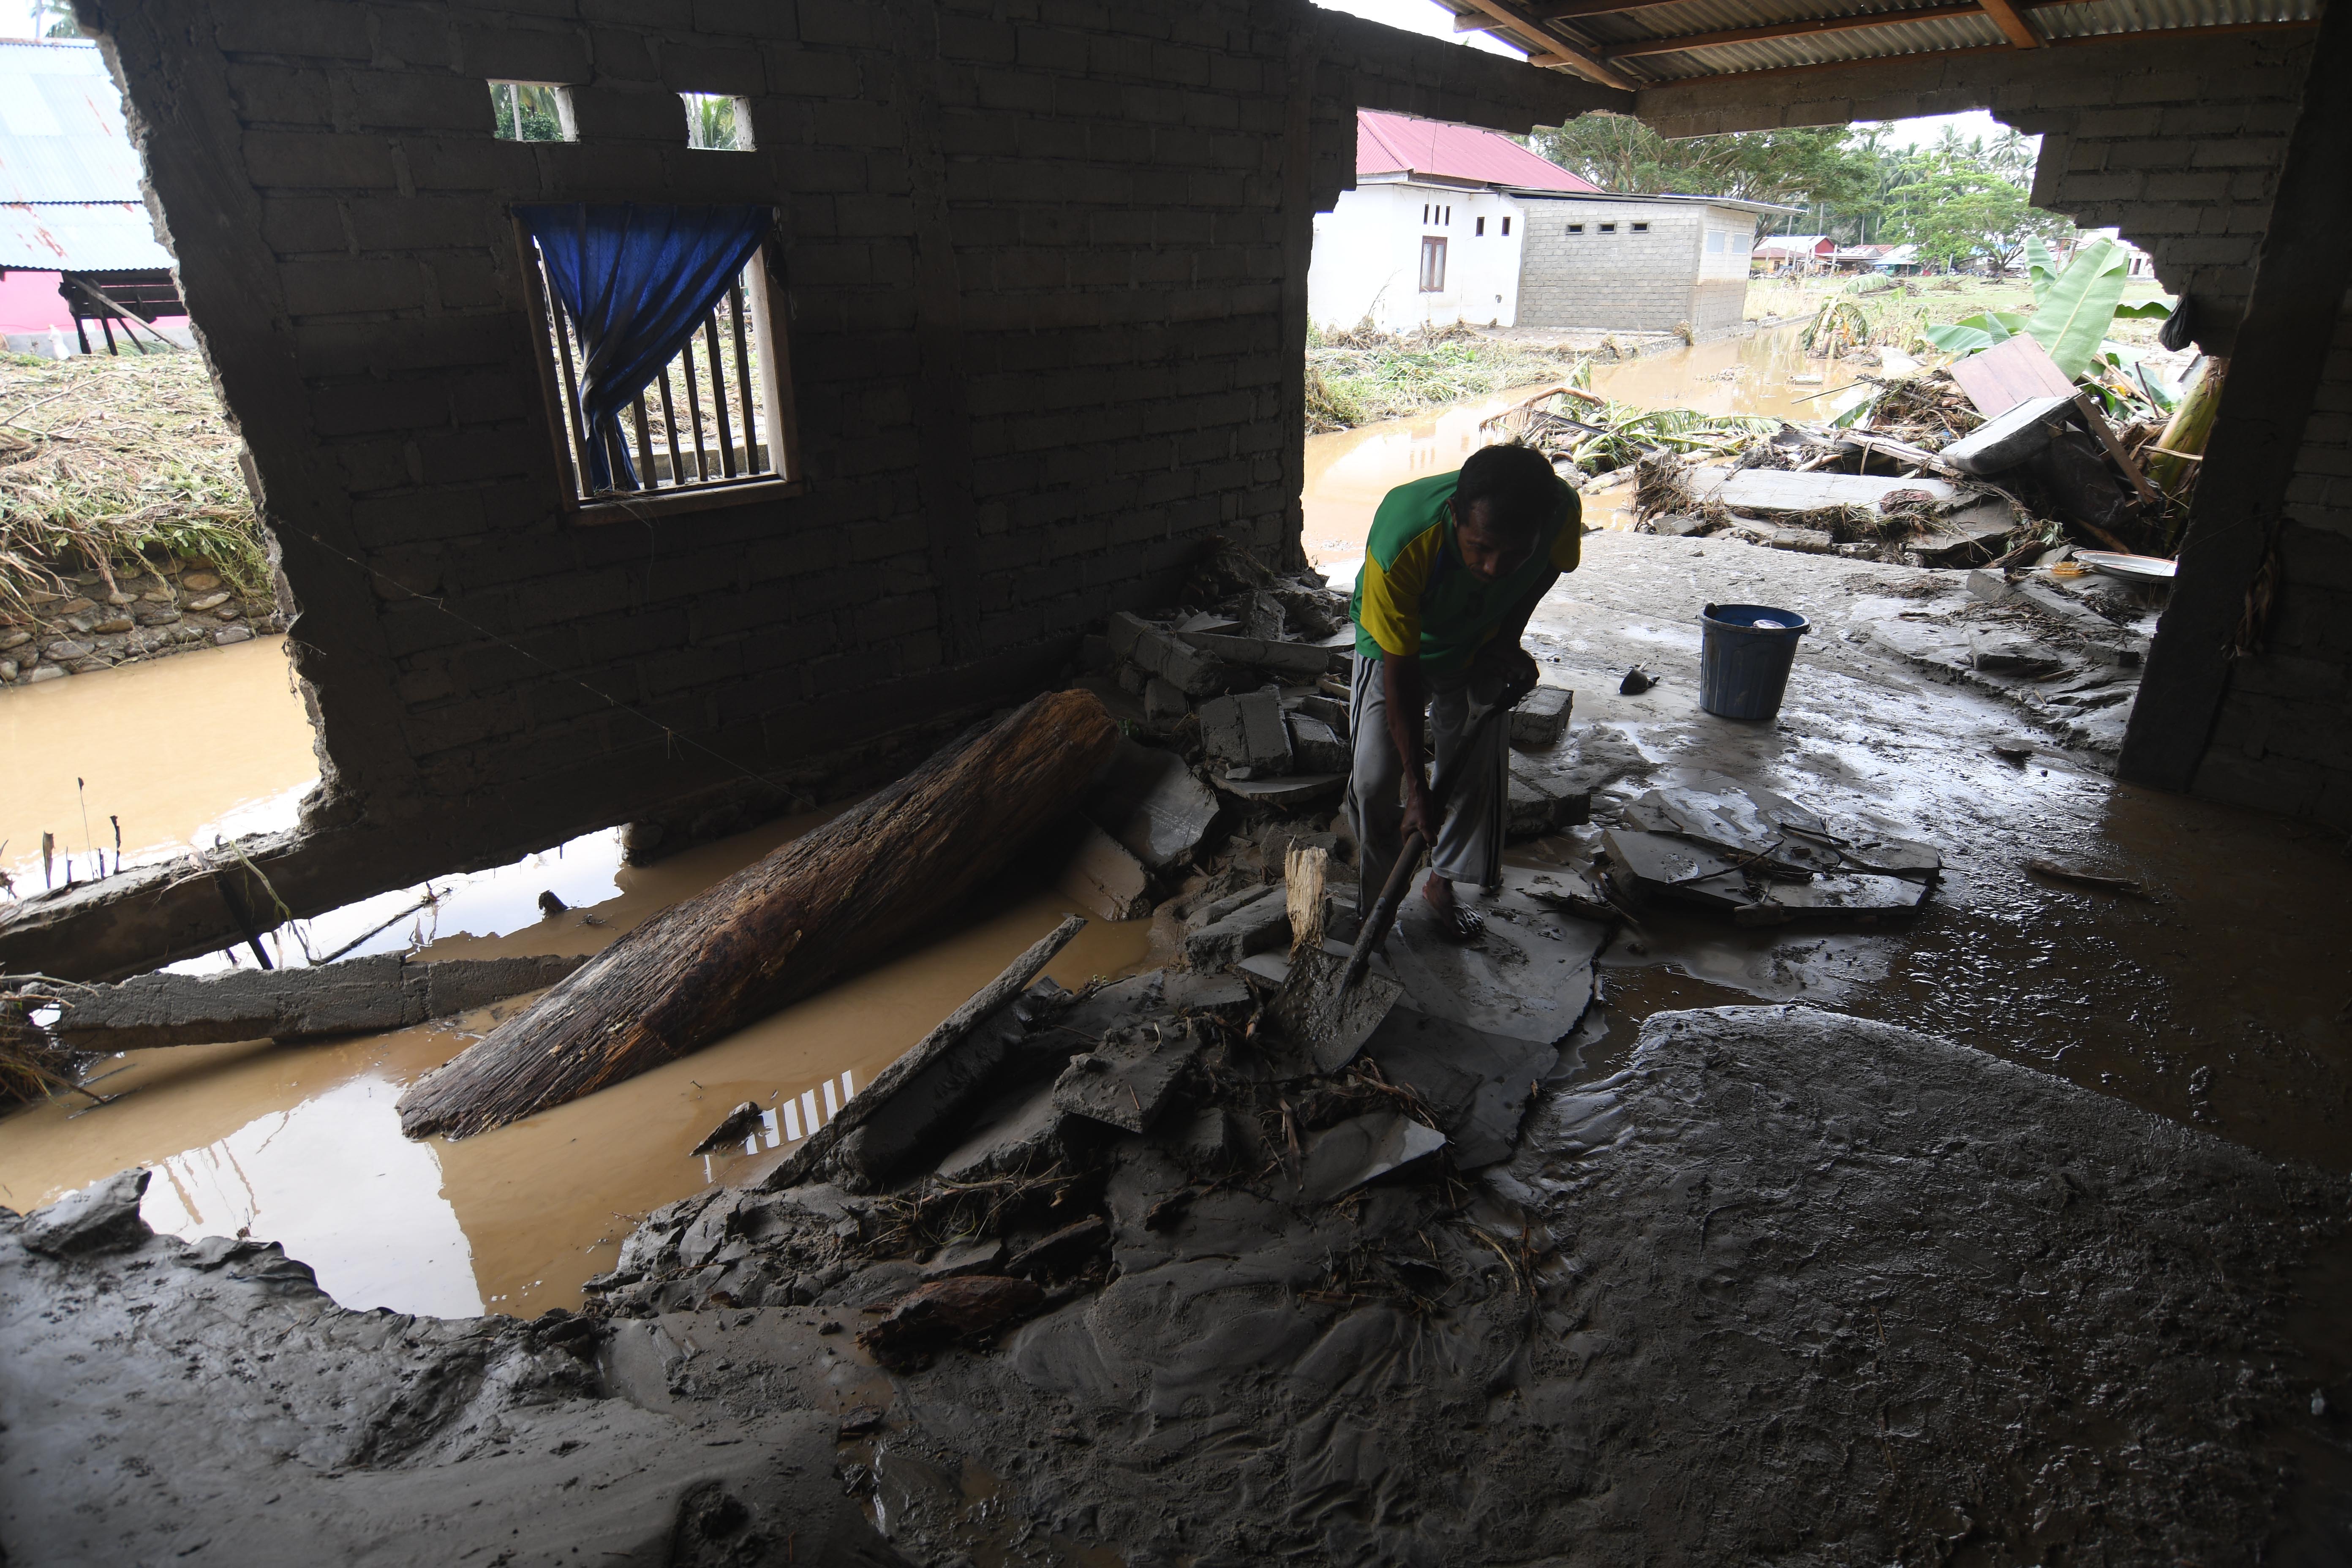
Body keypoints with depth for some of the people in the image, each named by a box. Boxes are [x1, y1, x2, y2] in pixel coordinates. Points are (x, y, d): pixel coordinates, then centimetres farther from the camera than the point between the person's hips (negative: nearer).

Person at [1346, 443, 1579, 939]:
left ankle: (1442, 883, 25)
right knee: (1376, 778, -7)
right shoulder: (1400, 543, -42)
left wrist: (1509, 637, -9)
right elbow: (1400, 673, -32)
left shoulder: (1563, 512, -33)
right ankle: (1375, 887, 19)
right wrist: (1416, 788, -29)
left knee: (1480, 771, 1)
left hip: (1479, 648, 3)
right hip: (1395, 646, -2)